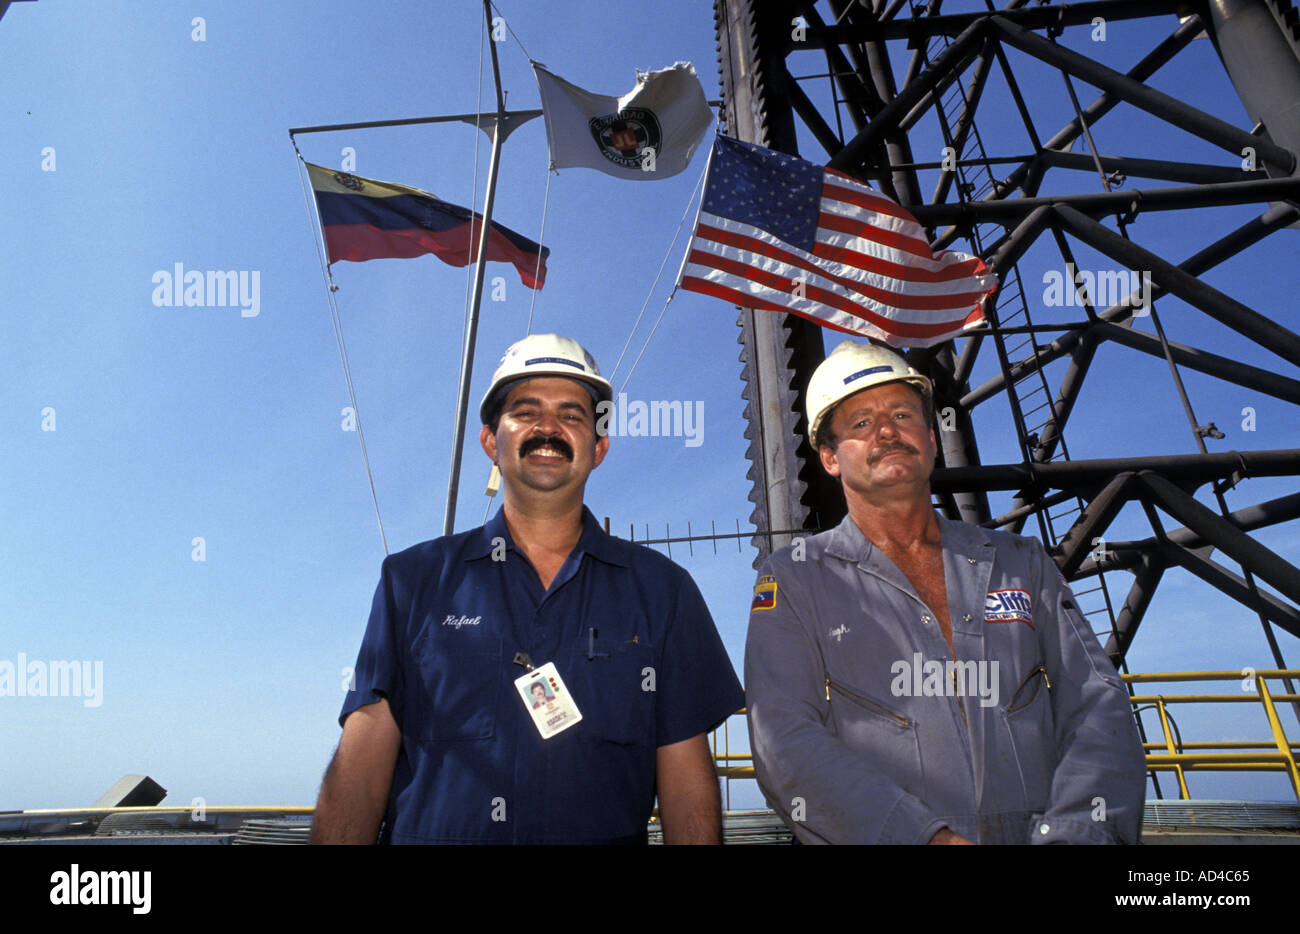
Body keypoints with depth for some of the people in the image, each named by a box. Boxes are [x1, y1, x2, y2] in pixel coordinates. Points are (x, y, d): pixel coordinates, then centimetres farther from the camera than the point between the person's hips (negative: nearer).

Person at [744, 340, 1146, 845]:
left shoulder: (1022, 563, 14)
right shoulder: (792, 580, 3)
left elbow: (1097, 706, 8)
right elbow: (786, 745, -6)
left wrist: (1073, 831, -9)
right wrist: (925, 837, -16)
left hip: (1033, 833, 3)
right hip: (888, 840, -2)